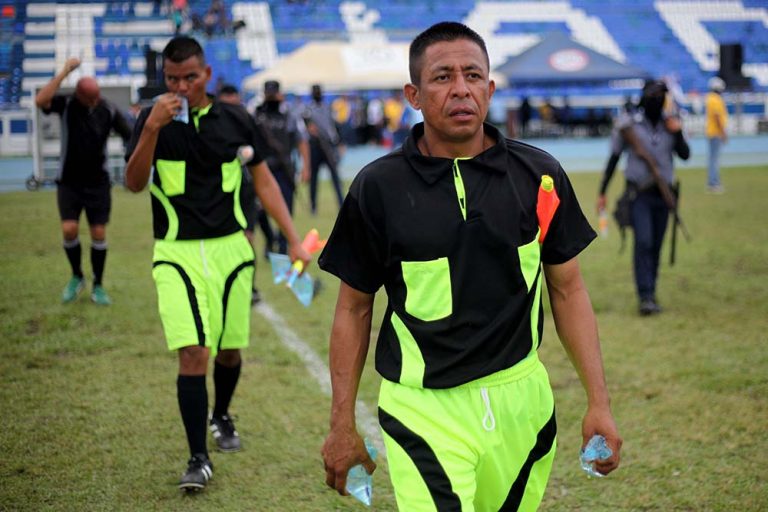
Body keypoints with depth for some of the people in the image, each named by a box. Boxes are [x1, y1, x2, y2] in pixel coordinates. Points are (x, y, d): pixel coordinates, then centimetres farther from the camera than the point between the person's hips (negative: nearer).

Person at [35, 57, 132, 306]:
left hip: (98, 183, 1)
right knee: (69, 229, -11)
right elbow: (40, 101, -29)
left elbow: (130, 136, -2)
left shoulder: (109, 110, -8)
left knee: (99, 233, -1)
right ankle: (77, 276, 14)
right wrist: (64, 72, -31)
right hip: (69, 182, 0)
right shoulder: (66, 104, -10)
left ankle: (98, 286, 13)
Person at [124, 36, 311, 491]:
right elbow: (134, 184, -12)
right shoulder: (154, 120, -2)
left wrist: (294, 239, 4)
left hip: (231, 250, 2)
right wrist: (152, 129, -25)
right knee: (193, 354, -14)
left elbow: (263, 180, 10)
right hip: (177, 254, -2)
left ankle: (221, 417, 42)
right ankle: (199, 459, -6)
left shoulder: (237, 120, 3)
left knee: (229, 350, 12)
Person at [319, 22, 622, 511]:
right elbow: (354, 308, 4)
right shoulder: (378, 187, -4)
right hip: (422, 413, -2)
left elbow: (568, 288, 8)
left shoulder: (540, 175, 0)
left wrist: (599, 402, 5)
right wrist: (343, 425, 4)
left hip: (523, 402, 3)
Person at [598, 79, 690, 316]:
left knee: (656, 246, 6)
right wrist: (602, 192, 4)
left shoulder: (670, 124, 7)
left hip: (662, 193, 3)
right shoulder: (628, 125, -1)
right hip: (639, 193, -3)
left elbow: (685, 154, 0)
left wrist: (677, 134, -17)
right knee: (643, 242, -15)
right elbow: (614, 158, 4)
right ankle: (645, 297, -18)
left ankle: (650, 294, 17)